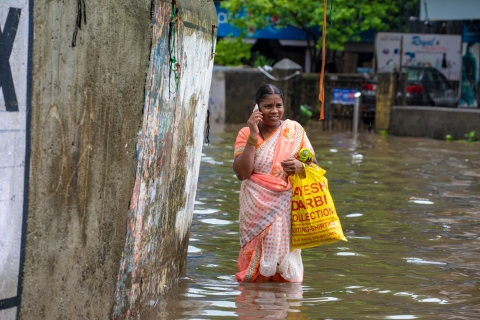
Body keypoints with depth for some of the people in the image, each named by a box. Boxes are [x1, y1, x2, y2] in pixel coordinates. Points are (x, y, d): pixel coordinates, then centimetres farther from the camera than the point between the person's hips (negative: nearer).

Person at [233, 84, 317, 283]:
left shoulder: (294, 130, 5)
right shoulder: (246, 134, 2)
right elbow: (242, 173, -11)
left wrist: (301, 166, -14)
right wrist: (253, 137, -15)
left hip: (285, 207, 1)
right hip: (256, 210, -1)